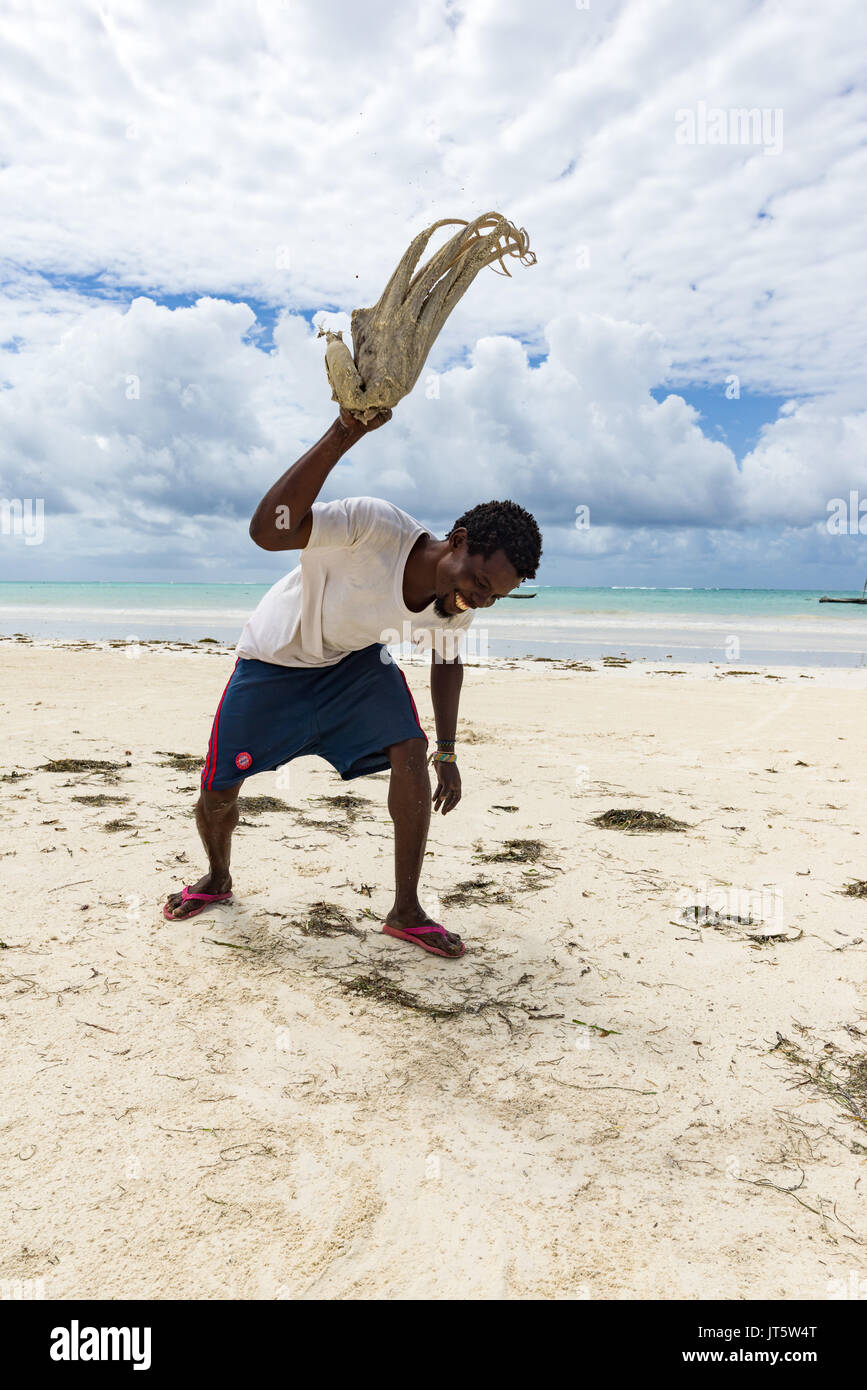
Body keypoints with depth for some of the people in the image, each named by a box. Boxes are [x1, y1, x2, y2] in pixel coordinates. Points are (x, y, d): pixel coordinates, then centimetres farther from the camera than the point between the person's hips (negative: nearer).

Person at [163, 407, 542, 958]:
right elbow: (267, 531, -51)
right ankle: (217, 879, 37)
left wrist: (447, 753, 5)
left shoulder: (456, 608, -18)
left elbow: (447, 661, 4)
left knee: (411, 752, -19)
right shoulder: (375, 525, -38)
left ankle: (407, 911, -3)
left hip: (355, 662, 4)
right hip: (275, 658, -3)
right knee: (218, 794, 1)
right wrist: (342, 434, -61)